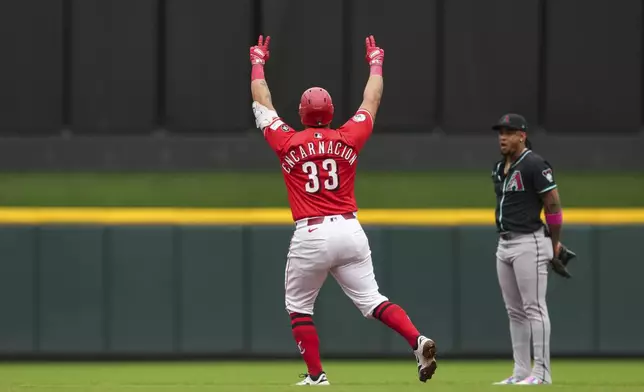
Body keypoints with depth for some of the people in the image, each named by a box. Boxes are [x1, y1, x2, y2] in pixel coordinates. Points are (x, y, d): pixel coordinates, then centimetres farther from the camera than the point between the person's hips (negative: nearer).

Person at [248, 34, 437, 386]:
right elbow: (372, 101, 20)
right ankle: (417, 340, -20)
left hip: (310, 235, -3)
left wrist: (258, 62, 30)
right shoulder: (348, 139, 5)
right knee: (370, 299, 3)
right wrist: (375, 63, 36)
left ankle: (316, 376, 7)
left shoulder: (288, 143, 1)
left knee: (298, 306, 12)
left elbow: (262, 104, 16)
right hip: (350, 231, 3)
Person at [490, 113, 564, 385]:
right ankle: (520, 372, 13)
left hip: (528, 244, -9)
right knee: (515, 311, 10)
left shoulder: (534, 165, -11)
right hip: (504, 245, 9)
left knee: (534, 308, -9)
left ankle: (541, 372, -8)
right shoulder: (499, 169, 14)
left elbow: (553, 204, -11)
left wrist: (554, 244, -4)